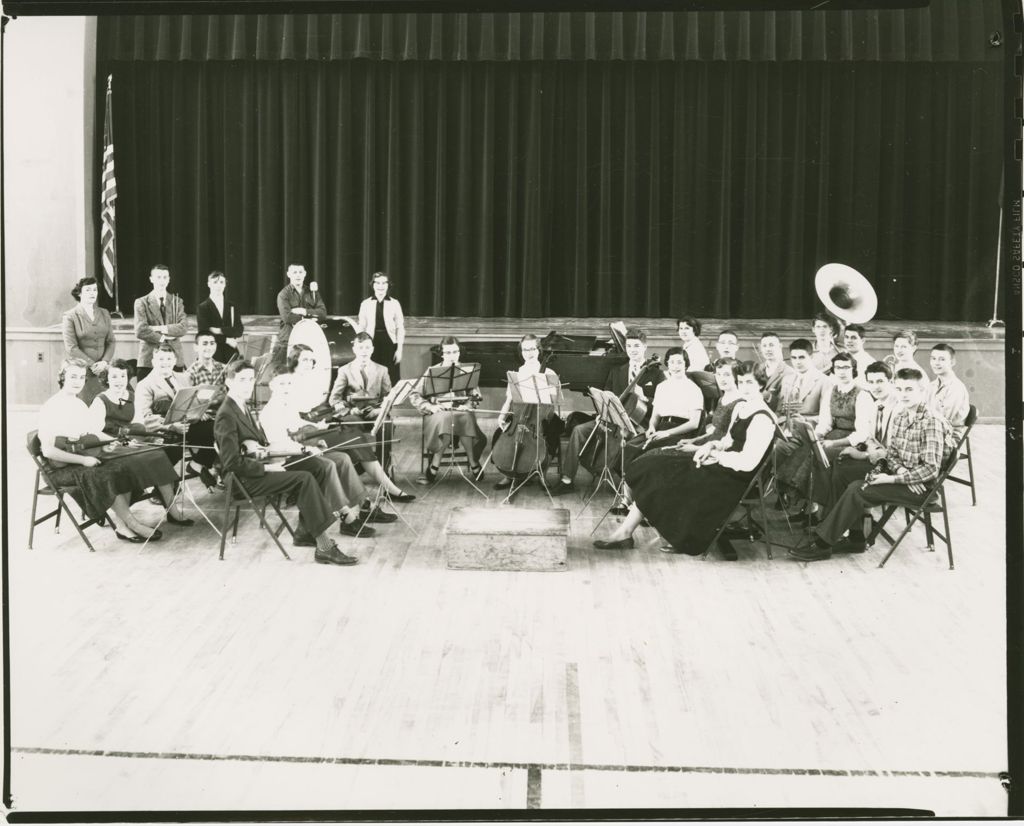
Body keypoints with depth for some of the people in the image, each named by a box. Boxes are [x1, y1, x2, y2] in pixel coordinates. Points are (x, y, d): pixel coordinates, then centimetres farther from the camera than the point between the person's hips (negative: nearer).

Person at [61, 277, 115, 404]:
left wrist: (104, 362, -5)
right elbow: (71, 348, -7)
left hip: (102, 372, 4)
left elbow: (110, 342, 12)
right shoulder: (69, 317, -1)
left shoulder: (104, 314, 14)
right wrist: (92, 365, -11)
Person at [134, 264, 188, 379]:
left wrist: (159, 328, -9)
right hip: (149, 359, -2)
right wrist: (162, 338, -7)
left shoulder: (177, 302, 14)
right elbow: (140, 331, -6)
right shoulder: (141, 303, 6)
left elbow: (184, 327, -1)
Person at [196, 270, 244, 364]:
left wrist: (220, 330, -10)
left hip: (231, 354, 2)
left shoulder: (232, 307, 13)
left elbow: (239, 330, 4)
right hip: (212, 354, -2)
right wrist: (226, 340, -8)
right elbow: (204, 332, -5)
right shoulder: (202, 308, 4)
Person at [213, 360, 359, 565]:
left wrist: (256, 446, -7)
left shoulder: (242, 407, 14)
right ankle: (324, 547, -28)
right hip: (245, 479, -10)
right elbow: (232, 462, -22)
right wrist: (267, 468, -19)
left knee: (321, 467, -2)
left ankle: (304, 531, 1)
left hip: (258, 465, 10)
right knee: (305, 479, -26)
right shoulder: (226, 415, -16)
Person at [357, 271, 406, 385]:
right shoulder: (365, 304, 6)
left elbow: (400, 328, 4)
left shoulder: (394, 304, 4)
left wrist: (399, 349, -2)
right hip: (372, 345, 1)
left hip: (390, 344, -1)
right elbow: (361, 328, 8)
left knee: (392, 379, -3)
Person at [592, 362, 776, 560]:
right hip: (723, 464, 10)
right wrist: (712, 446, 2)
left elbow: (748, 462, -25)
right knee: (655, 467, -1)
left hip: (736, 478, -10)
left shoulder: (762, 419, -19)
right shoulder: (741, 407, 12)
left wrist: (716, 456, -12)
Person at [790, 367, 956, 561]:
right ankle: (856, 539, 3)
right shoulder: (900, 416, 7)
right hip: (903, 476, 8)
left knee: (857, 491, -18)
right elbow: (891, 453, 11)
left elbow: (931, 469, -23)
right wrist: (901, 470, -12)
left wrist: (892, 479, -22)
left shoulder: (932, 422, -19)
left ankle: (822, 544, -11)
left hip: (921, 487, -8)